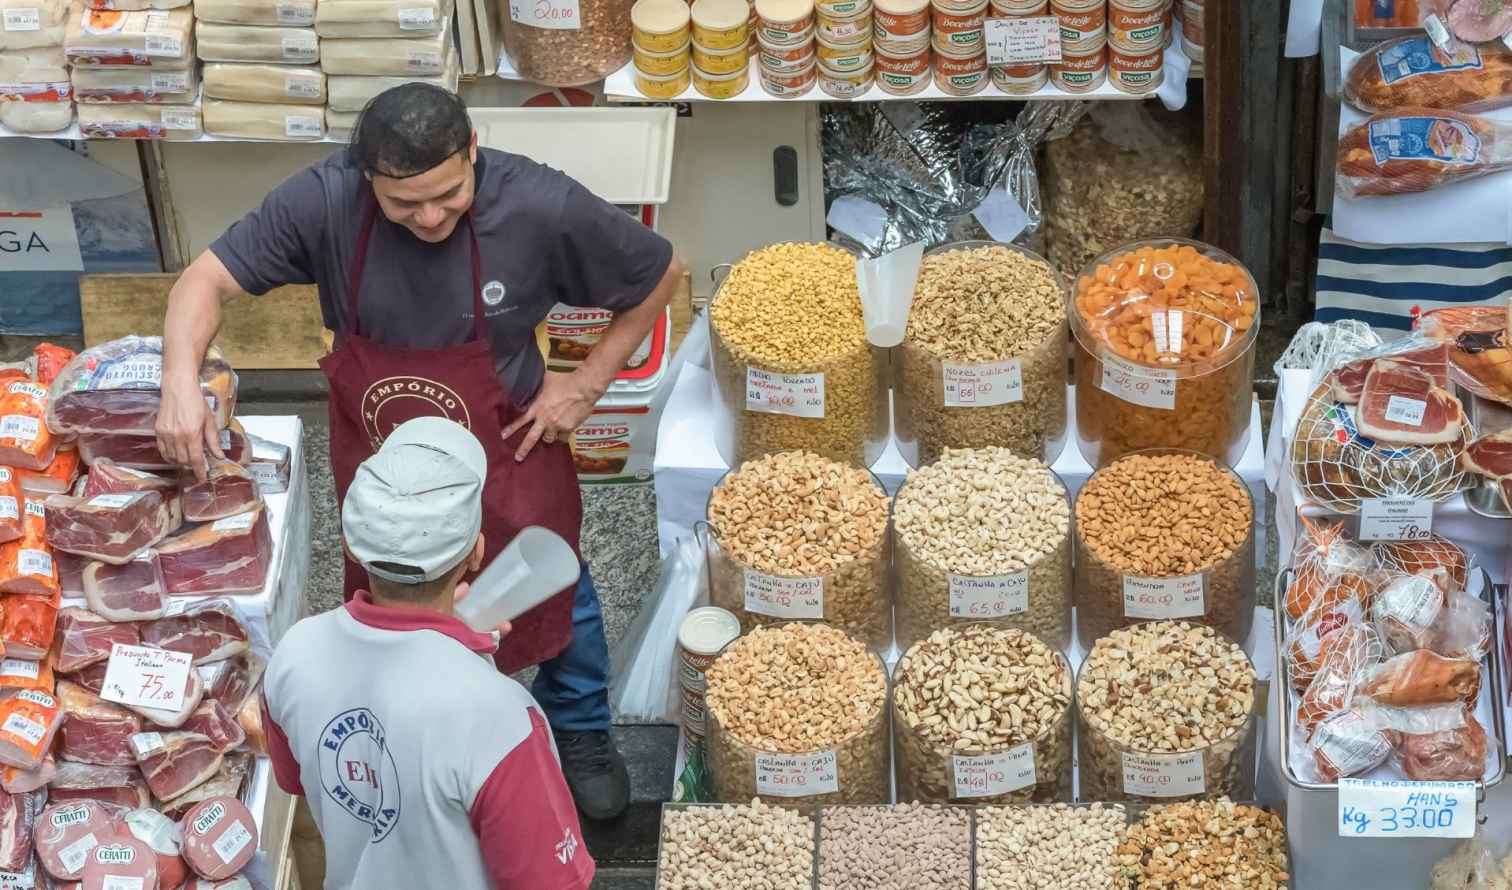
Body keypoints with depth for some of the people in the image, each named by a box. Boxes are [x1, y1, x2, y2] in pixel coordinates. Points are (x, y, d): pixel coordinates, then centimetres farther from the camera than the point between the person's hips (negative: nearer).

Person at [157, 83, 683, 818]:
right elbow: (206, 280, -21)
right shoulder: (324, 201, -28)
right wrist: (181, 381, -39)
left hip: (505, 451, -1)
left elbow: (660, 274, -15)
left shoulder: (540, 207, -31)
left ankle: (580, 731, 51)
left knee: (554, 592, 21)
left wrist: (589, 382, -14)